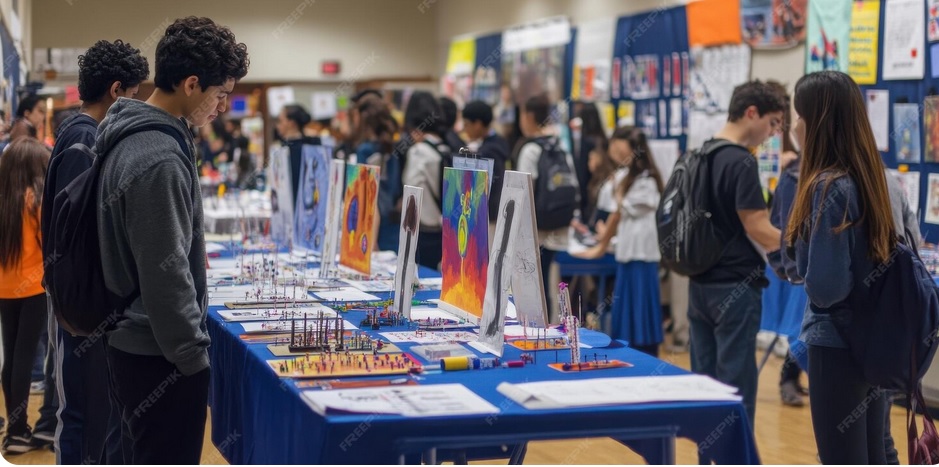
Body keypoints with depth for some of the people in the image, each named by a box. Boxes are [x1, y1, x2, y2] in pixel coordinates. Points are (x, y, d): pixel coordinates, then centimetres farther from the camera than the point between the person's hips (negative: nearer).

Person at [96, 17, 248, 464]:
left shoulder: (130, 139, 8)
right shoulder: (160, 160, -23)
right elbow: (166, 276, -24)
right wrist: (193, 355, -15)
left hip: (134, 341, 10)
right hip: (161, 355, -10)